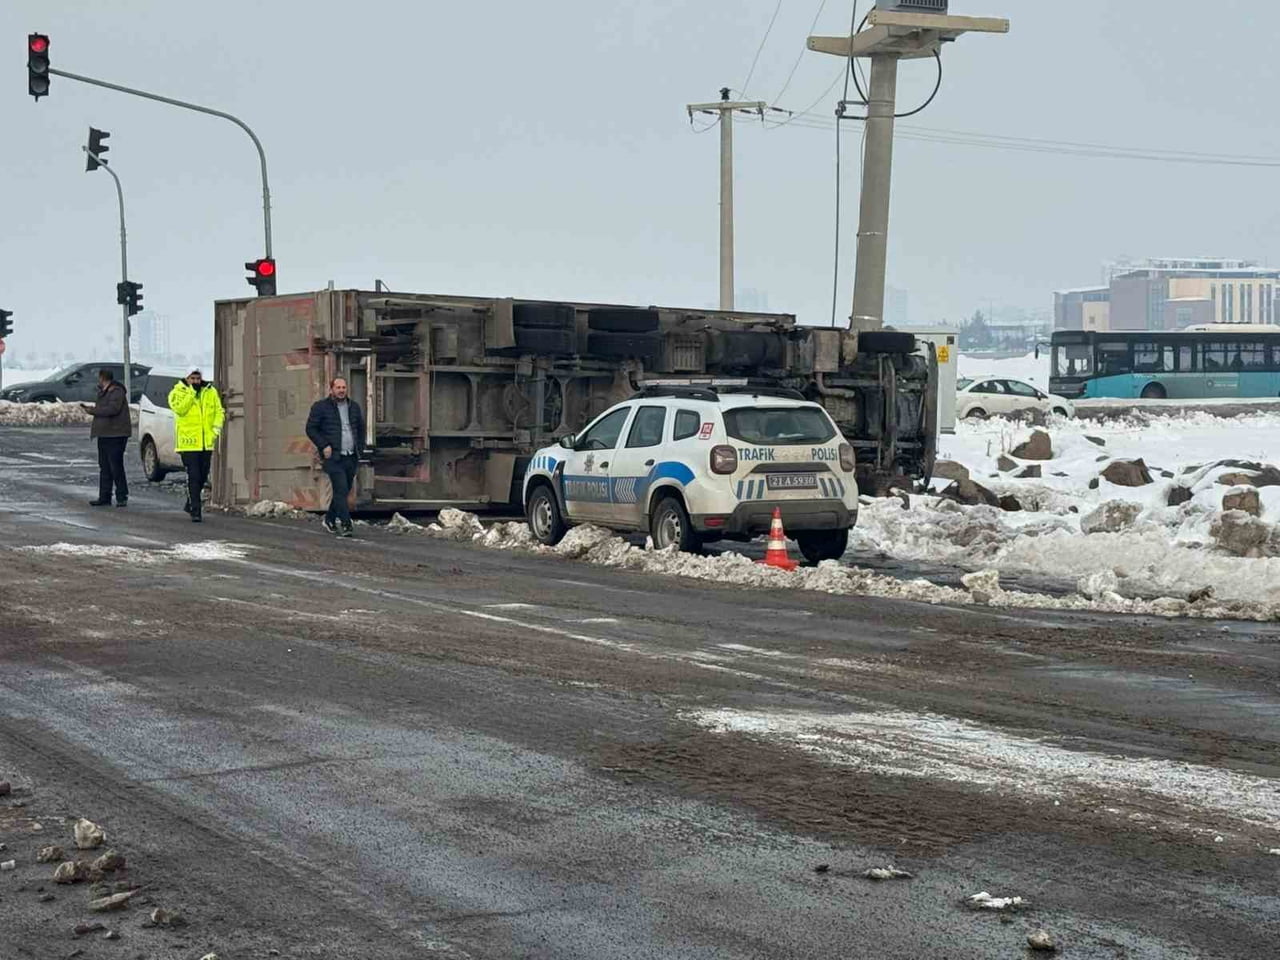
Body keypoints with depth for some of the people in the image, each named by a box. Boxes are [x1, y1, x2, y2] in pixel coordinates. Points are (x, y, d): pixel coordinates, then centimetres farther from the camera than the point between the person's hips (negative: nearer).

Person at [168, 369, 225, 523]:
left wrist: (217, 427, -5)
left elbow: (219, 411, 12)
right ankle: (196, 511, -8)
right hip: (188, 442, -5)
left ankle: (191, 504, 33)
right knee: (193, 476, -10)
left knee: (203, 477, 13)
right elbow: (180, 409, -19)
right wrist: (192, 392, -18)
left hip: (207, 442, 5)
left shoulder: (211, 392, 10)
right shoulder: (177, 393, -2)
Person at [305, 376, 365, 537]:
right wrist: (324, 445, -12)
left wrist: (359, 448, 13)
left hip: (351, 457, 6)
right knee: (341, 489, -15)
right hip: (333, 457, -5)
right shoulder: (320, 407, -1)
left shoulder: (354, 407, 14)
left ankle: (330, 520, 28)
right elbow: (311, 429, -1)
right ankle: (344, 524, -16)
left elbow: (361, 428, 24)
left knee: (344, 491, 11)